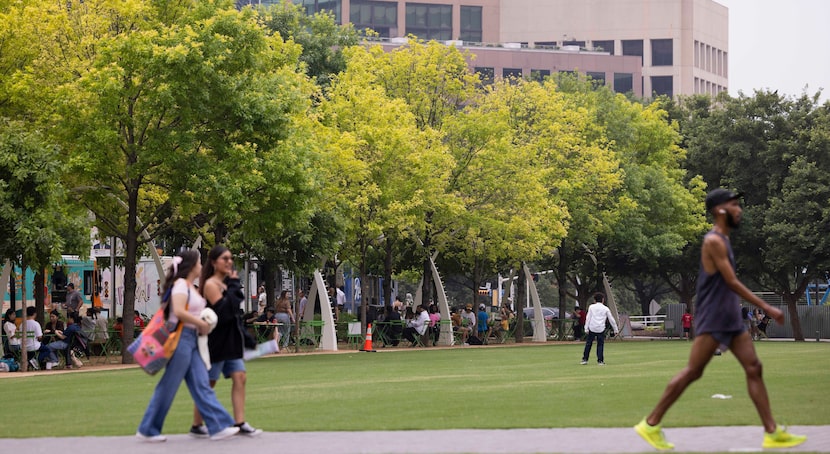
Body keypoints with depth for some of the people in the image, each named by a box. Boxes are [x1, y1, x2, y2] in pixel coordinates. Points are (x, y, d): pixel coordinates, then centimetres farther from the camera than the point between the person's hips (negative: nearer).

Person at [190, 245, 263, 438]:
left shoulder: (226, 283, 15)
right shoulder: (211, 285, -12)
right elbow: (224, 311, -25)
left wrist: (248, 340, 20)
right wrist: (234, 286, -18)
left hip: (231, 341, 8)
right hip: (216, 341, -8)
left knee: (240, 378, -2)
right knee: (208, 384, 0)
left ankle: (240, 423, -4)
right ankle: (197, 426, 10)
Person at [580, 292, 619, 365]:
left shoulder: (591, 307, 9)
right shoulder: (606, 309, 9)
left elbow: (588, 318, 2)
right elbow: (611, 320, 11)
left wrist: (586, 328, 0)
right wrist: (616, 329, 18)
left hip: (592, 328, 0)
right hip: (601, 329, 0)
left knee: (588, 344, 7)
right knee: (600, 345, 4)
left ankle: (585, 359, 7)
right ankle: (600, 360, -1)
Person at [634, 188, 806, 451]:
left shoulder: (723, 240, 16)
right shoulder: (714, 241, -14)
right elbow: (732, 283, -19)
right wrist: (766, 308, -19)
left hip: (731, 319, 9)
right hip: (713, 320, -9)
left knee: (754, 368, 2)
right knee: (692, 372, -6)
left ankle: (772, 433, 0)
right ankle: (651, 424, 1)